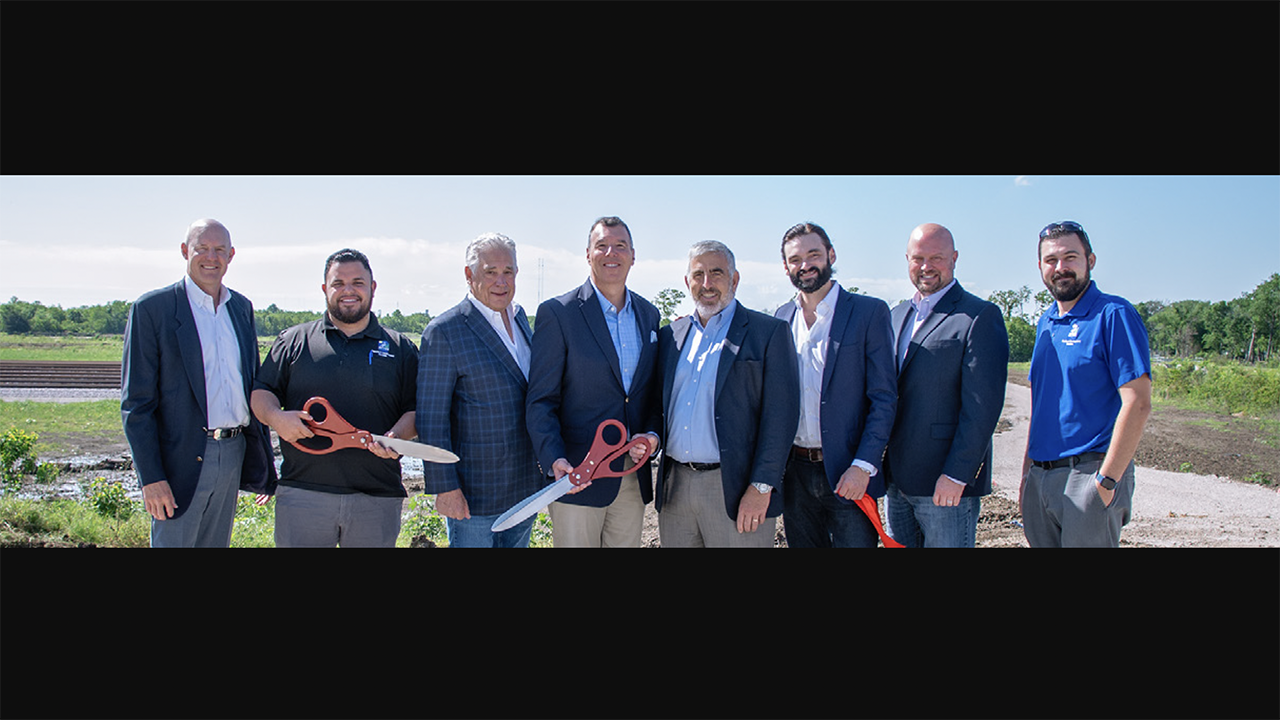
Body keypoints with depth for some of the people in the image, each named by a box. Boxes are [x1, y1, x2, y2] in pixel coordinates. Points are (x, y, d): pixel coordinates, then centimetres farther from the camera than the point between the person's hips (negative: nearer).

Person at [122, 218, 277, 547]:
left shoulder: (242, 307, 11)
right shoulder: (151, 309, -5)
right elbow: (136, 402, -7)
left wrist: (264, 466, 13)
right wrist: (151, 477, -14)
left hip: (233, 457, 5)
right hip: (181, 460, -5)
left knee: (216, 544, 14)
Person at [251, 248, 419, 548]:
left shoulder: (400, 349, 9)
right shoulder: (293, 341, 11)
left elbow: (416, 409, 5)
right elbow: (261, 393, 10)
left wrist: (396, 436, -15)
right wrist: (275, 416, -12)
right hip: (303, 493, 0)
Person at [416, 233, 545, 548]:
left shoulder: (520, 319, 9)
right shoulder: (444, 332, -13)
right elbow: (431, 418, -14)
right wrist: (444, 486, -16)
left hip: (525, 488, 7)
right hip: (474, 496, -7)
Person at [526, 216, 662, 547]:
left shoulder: (649, 314, 10)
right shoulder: (557, 313, -7)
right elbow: (541, 401, -10)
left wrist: (652, 434, -5)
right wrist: (555, 460, -23)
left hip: (634, 478, 5)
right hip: (577, 475, -5)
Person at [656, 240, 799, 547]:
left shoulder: (769, 332, -2)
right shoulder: (670, 335, 13)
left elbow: (781, 415, -8)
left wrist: (761, 487, -14)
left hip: (735, 491, -4)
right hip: (674, 489, 5)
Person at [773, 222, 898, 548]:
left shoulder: (869, 312, -4)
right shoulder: (782, 318, 9)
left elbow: (884, 399, -7)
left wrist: (863, 466, -15)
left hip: (847, 474, -4)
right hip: (795, 474, 4)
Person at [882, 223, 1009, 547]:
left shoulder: (980, 316, -8)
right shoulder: (897, 315, 15)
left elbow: (982, 405, -14)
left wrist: (957, 475, -18)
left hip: (946, 484, -6)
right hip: (896, 478, 7)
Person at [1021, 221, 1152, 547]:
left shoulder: (1113, 315, -9)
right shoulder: (1046, 323, 13)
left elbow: (1137, 404, -15)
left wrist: (1107, 480, -18)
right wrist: (1027, 472, 13)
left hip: (1089, 474, -7)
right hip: (1041, 478, 7)